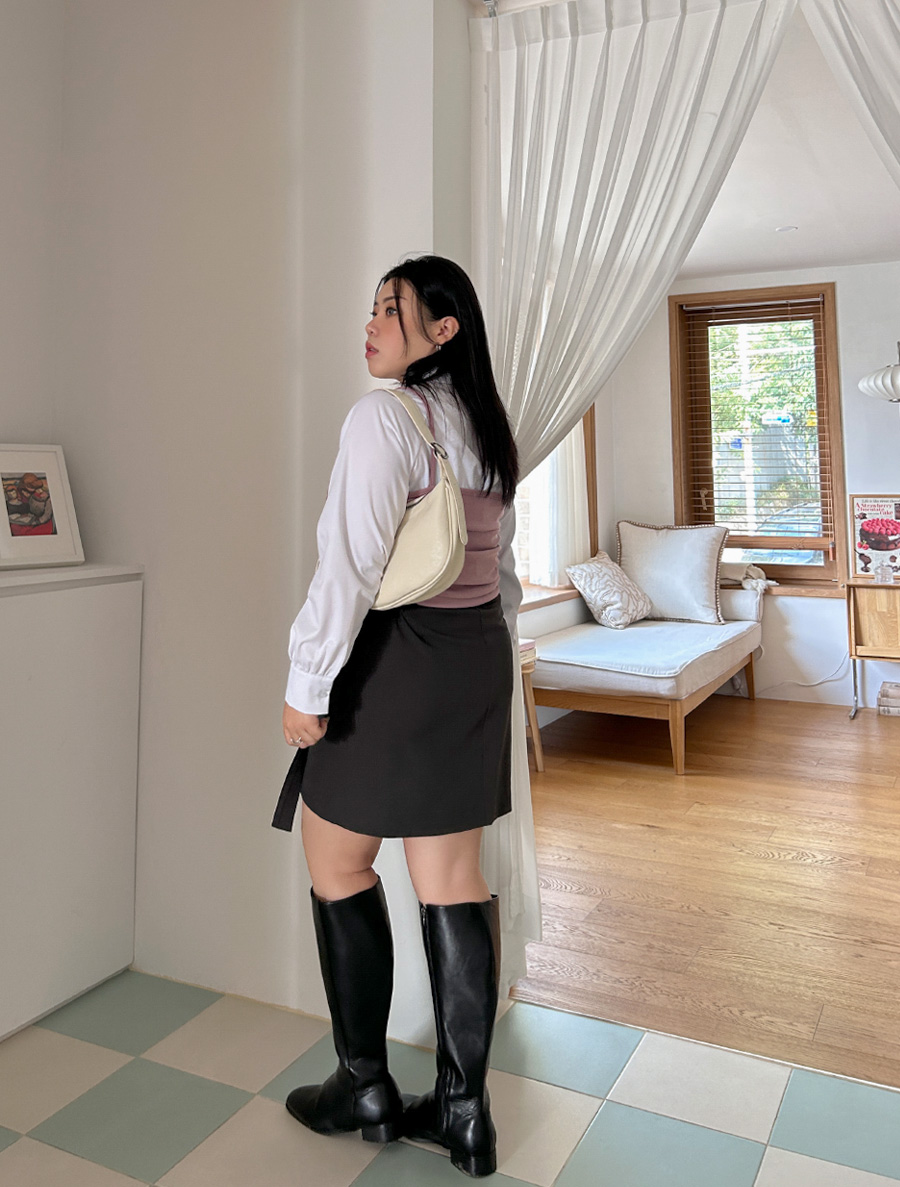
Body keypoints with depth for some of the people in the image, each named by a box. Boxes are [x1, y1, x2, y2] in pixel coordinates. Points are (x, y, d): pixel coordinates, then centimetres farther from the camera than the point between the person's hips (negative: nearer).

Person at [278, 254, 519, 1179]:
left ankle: (365, 1086, 24)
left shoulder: (384, 416, -14)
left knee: (335, 861, 10)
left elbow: (351, 565, -21)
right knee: (451, 876, 11)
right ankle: (462, 1110, 23)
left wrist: (306, 685, -16)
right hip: (477, 654, 8)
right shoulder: (487, 425, 12)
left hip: (396, 660, -8)